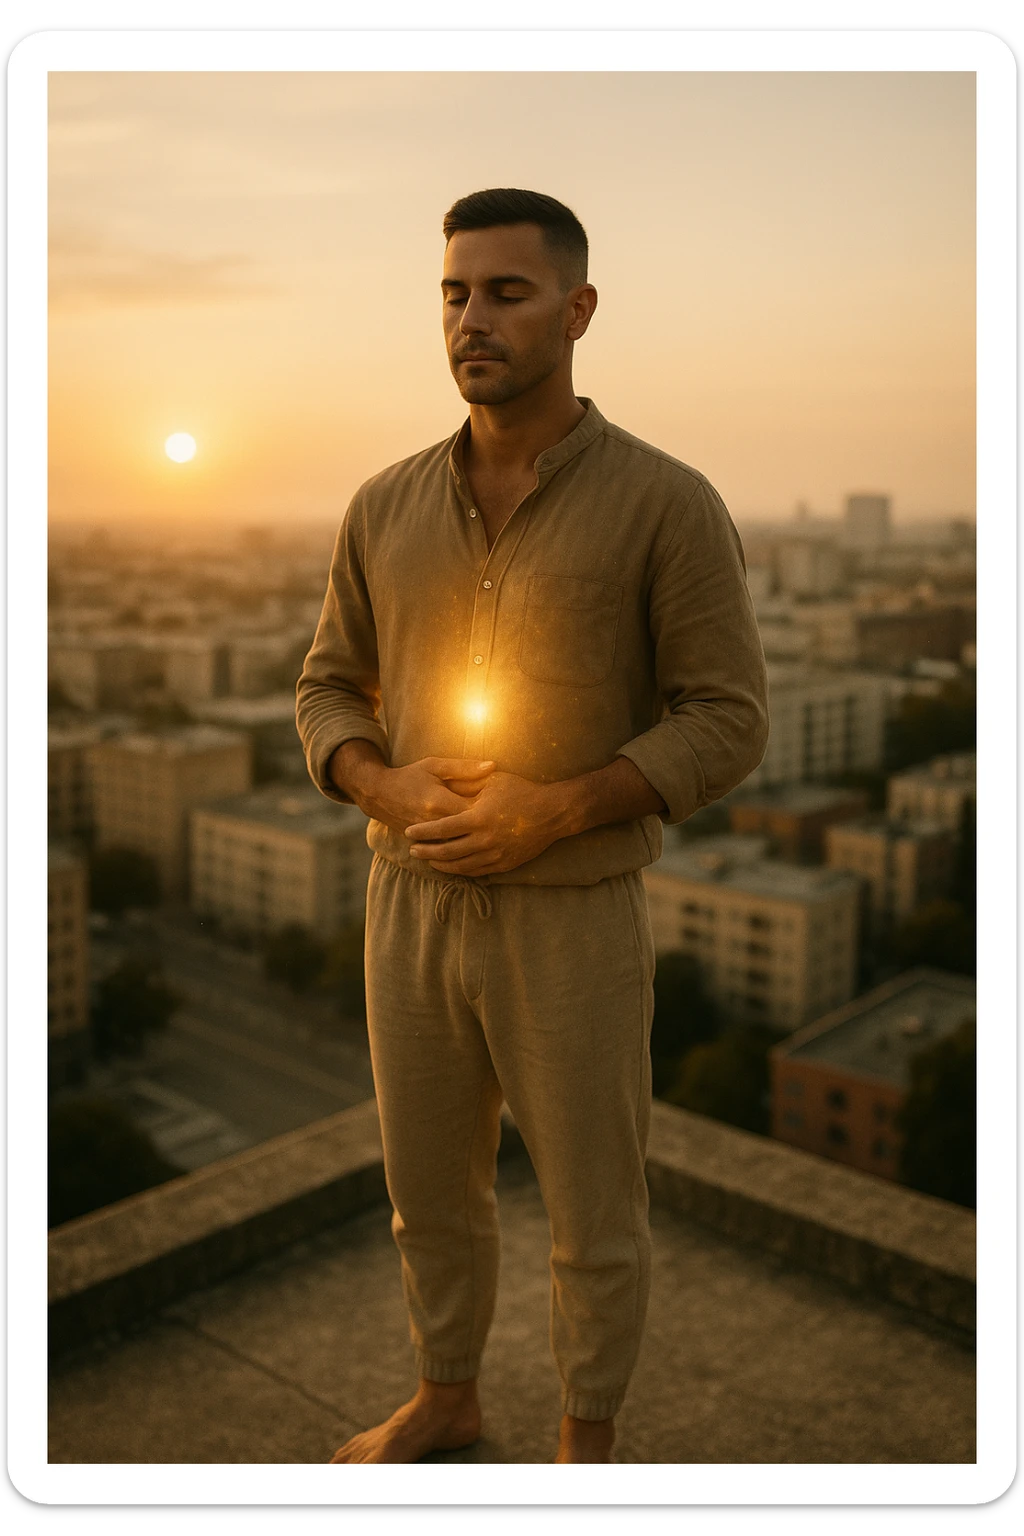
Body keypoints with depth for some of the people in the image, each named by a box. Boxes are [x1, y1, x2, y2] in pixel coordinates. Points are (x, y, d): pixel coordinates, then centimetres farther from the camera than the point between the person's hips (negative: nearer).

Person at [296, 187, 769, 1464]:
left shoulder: (667, 505, -12)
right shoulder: (386, 508, 2)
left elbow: (728, 721, -12)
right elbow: (328, 690, 9)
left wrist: (548, 811, -24)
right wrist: (384, 788, -14)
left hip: (573, 922, -4)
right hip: (411, 904, 5)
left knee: (592, 1211, 13)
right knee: (429, 1187, 21)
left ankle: (586, 1438, 39)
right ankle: (445, 1400, 46)